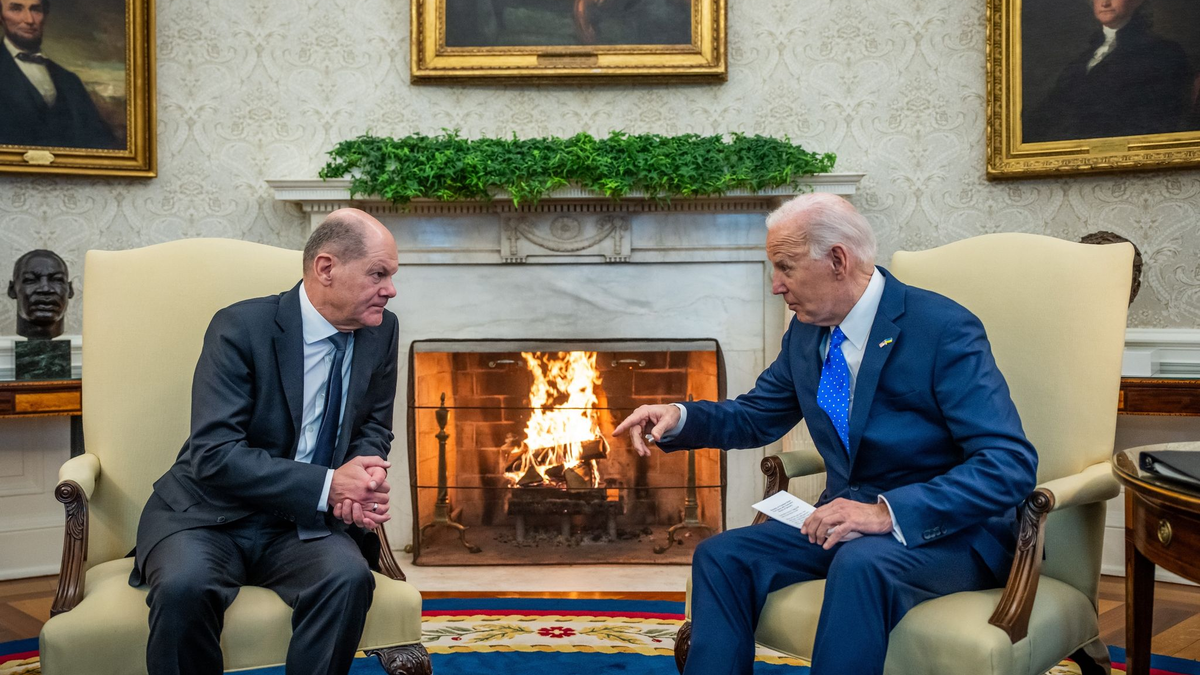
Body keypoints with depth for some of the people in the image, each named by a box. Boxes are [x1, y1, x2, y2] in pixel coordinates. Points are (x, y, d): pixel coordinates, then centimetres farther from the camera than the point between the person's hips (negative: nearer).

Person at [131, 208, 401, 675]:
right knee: (184, 586, -33)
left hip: (300, 524, 3)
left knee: (347, 576, -28)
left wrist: (363, 479, -13)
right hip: (208, 515, -3)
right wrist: (327, 485, -27)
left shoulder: (381, 331, 0)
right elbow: (214, 454, -22)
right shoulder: (239, 328, -16)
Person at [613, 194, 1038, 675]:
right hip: (847, 519, 7)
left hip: (945, 528, -6)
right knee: (721, 557, -12)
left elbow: (1011, 464, -23)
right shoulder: (806, 332, 4)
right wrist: (680, 418, -3)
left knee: (860, 562, -36)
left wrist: (890, 512, -33)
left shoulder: (945, 330, -17)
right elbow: (757, 416, 19)